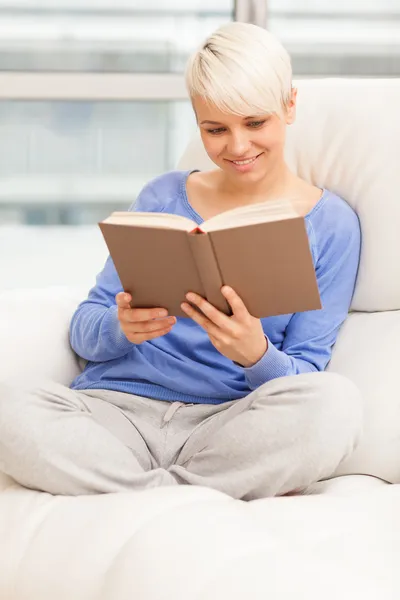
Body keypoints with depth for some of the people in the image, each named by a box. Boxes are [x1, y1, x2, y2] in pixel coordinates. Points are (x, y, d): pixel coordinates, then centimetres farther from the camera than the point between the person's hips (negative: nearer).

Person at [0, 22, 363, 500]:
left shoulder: (331, 223, 7)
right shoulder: (163, 197, 14)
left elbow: (304, 380, 3)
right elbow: (83, 331, 11)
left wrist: (256, 354, -21)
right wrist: (121, 328, -13)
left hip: (229, 426, -2)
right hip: (117, 409, 2)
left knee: (336, 402, -34)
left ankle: (135, 495, -20)